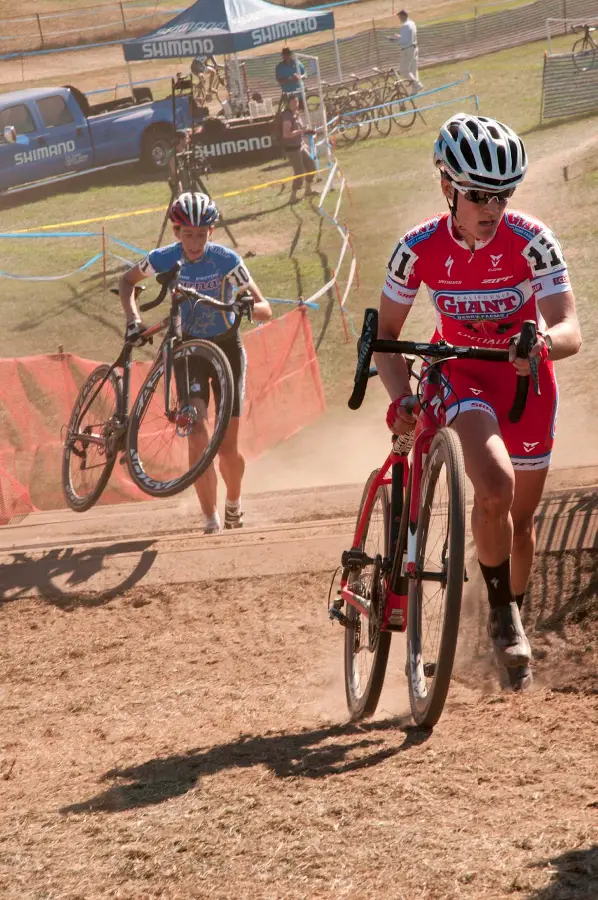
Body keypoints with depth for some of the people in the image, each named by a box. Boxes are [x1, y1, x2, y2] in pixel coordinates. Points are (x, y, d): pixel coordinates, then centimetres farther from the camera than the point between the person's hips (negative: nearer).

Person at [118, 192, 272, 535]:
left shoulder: (227, 260, -20)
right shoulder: (165, 258, -15)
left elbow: (265, 310, -20)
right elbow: (128, 281, 6)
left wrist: (248, 307, -42)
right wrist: (133, 319, -9)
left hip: (226, 346, -1)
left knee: (228, 448, 1)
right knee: (198, 439, -17)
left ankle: (234, 501, 32)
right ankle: (212, 520, -13)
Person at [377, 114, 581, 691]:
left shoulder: (532, 242, -24)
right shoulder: (420, 248, -19)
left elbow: (570, 331, -31)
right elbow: (386, 332, -8)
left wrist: (544, 343, -54)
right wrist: (399, 398, -24)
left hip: (525, 378, 1)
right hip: (461, 373, -1)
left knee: (521, 517, 10)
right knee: (495, 487, -28)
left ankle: (512, 619, 36)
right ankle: (503, 615, -7)